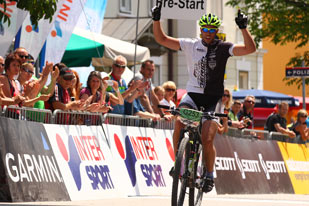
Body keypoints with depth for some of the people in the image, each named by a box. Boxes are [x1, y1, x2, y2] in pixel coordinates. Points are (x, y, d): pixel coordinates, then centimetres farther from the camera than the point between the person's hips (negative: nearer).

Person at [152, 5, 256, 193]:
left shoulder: (223, 48, -2)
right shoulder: (190, 45, 4)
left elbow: (250, 49, -14)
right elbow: (162, 39, 2)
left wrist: (243, 28, -26)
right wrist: (156, 19, -12)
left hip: (213, 99, -1)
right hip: (193, 94, 1)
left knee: (207, 139, -12)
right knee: (179, 121, -29)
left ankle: (210, 175, 12)